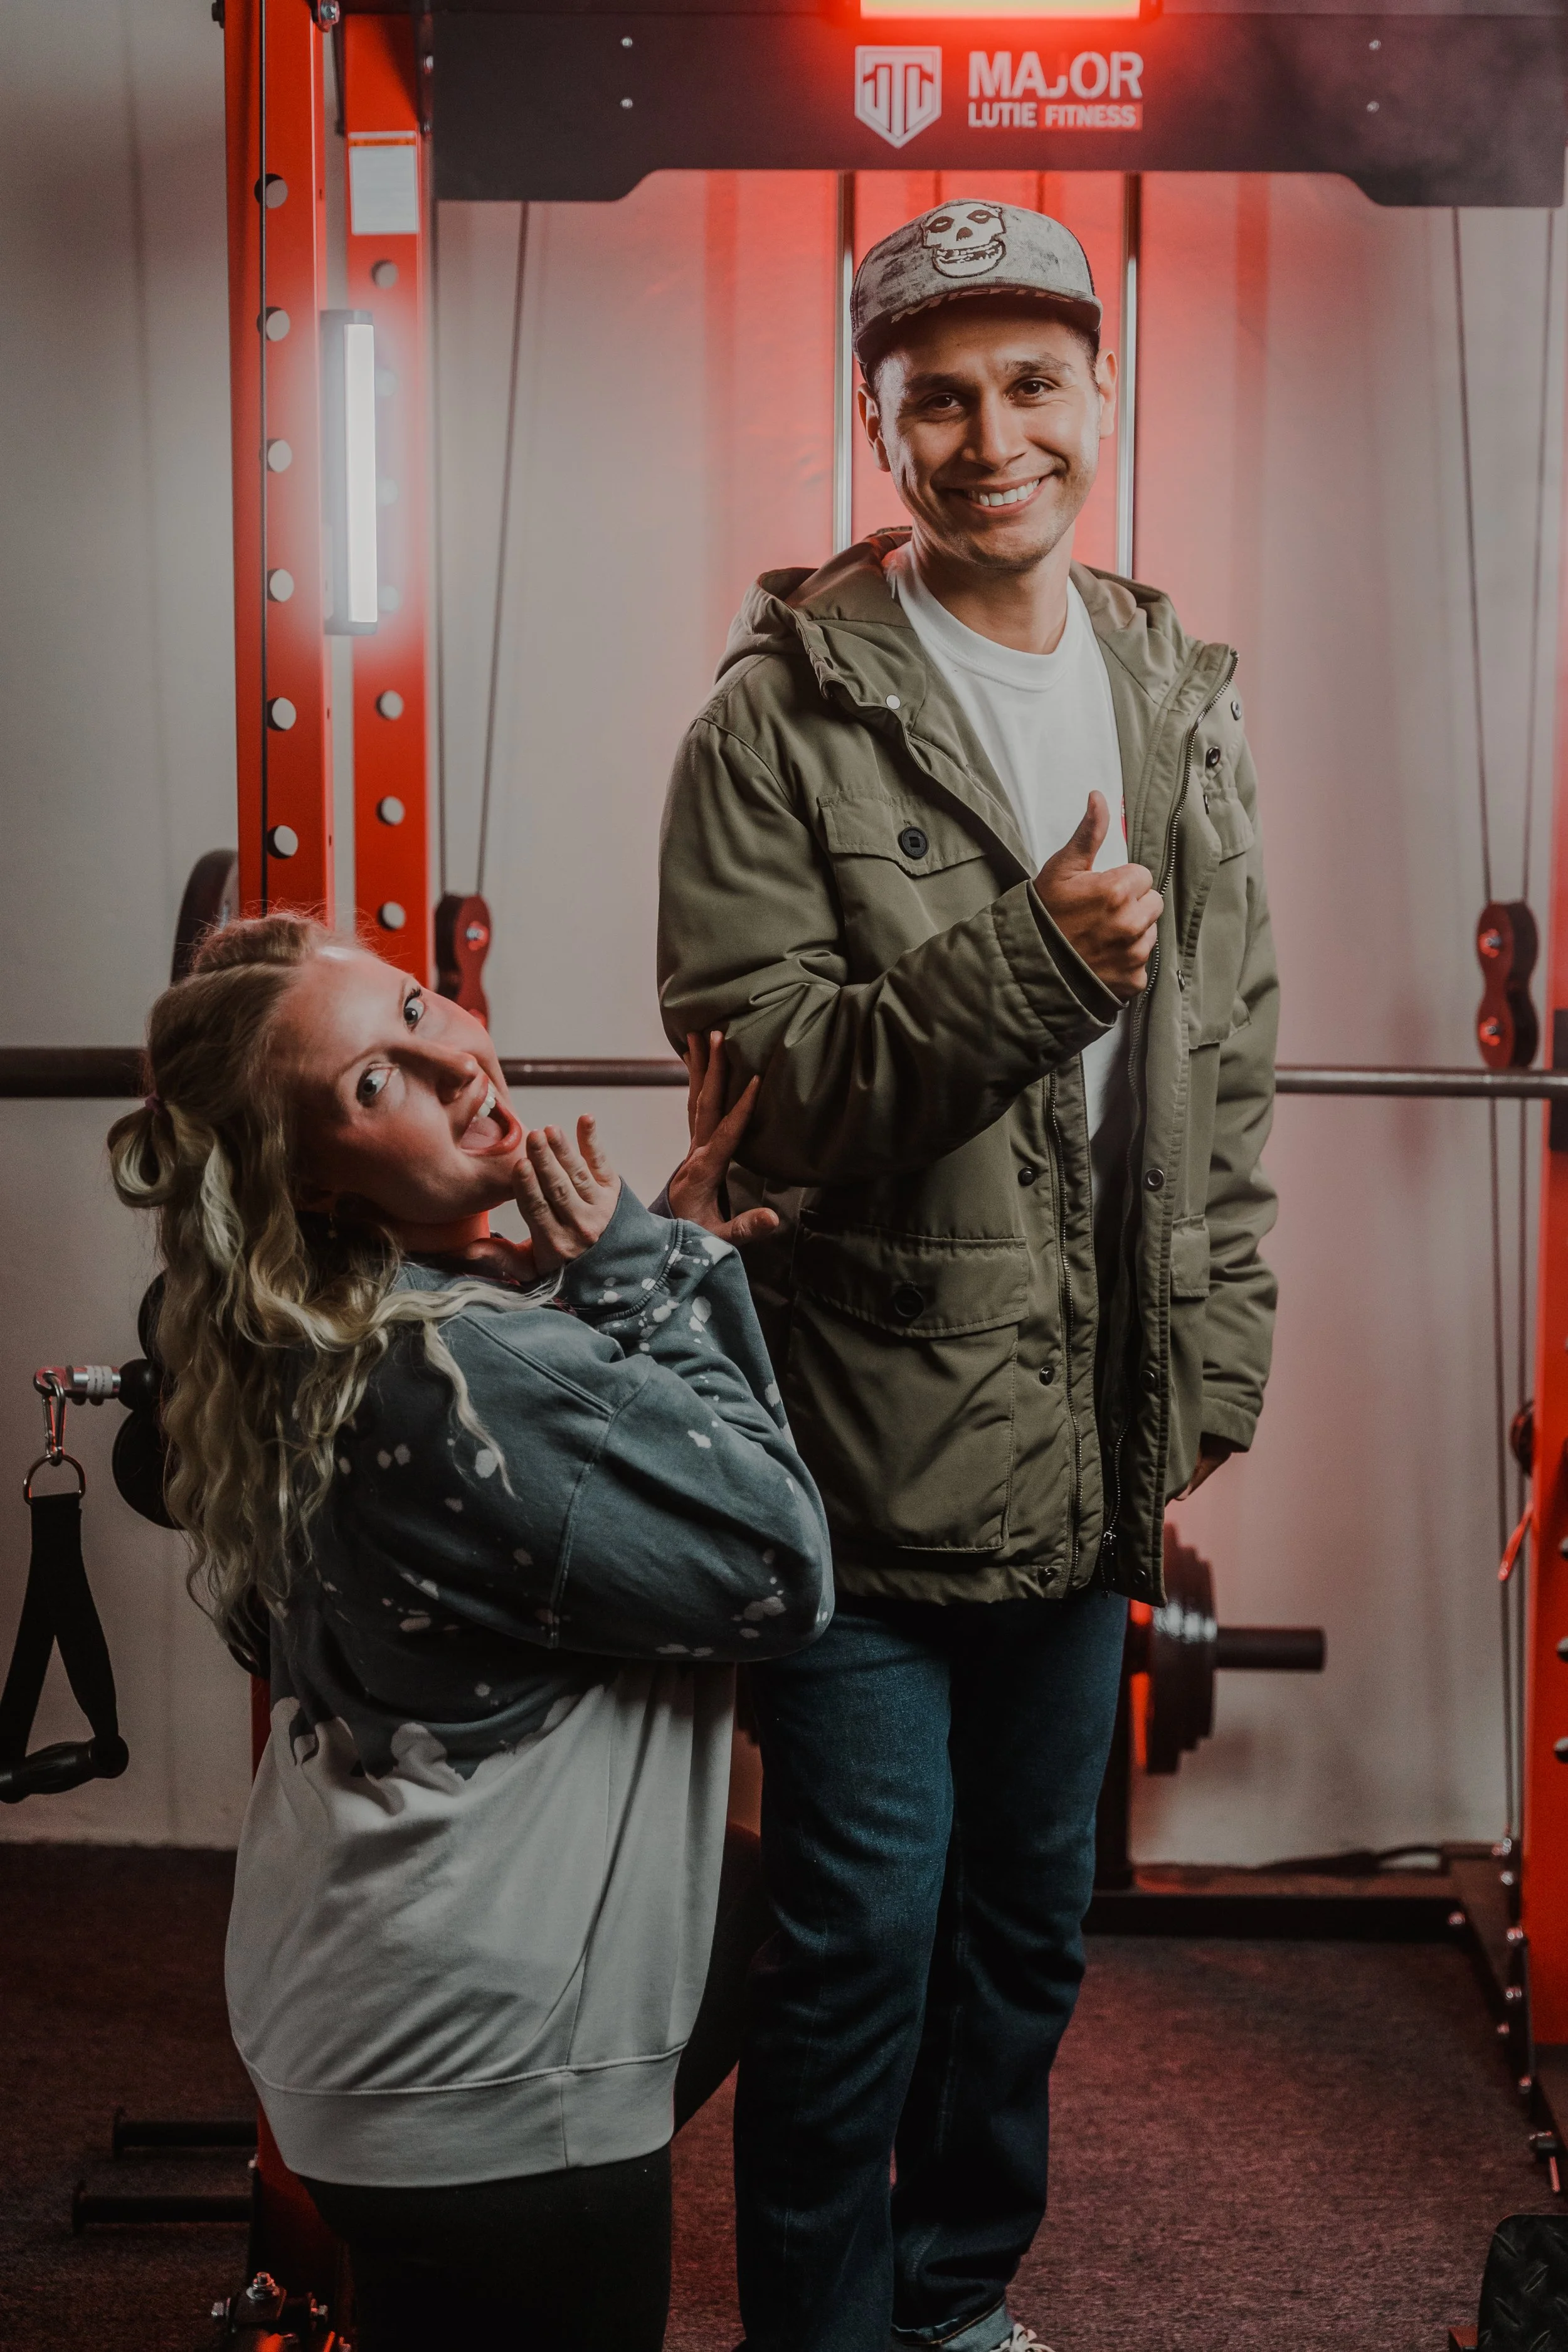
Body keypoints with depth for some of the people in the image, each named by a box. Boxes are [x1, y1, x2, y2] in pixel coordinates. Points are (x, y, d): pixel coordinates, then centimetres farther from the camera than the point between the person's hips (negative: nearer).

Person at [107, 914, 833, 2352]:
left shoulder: (326, 1347, 1)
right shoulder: (468, 1372, -28)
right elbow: (785, 1573, -19)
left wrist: (677, 1239, 0)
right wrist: (649, 1274, -16)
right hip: (496, 2087, -9)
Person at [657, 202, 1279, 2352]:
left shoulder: (1184, 707, 8)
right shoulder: (787, 718, -10)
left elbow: (1231, 1081, 11)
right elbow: (762, 1080, -14)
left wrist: (1212, 1387, 7)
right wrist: (1028, 962, -26)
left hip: (1091, 1453, 6)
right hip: (872, 1444, -5)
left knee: (1030, 1929, 20)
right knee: (860, 1949, 3)